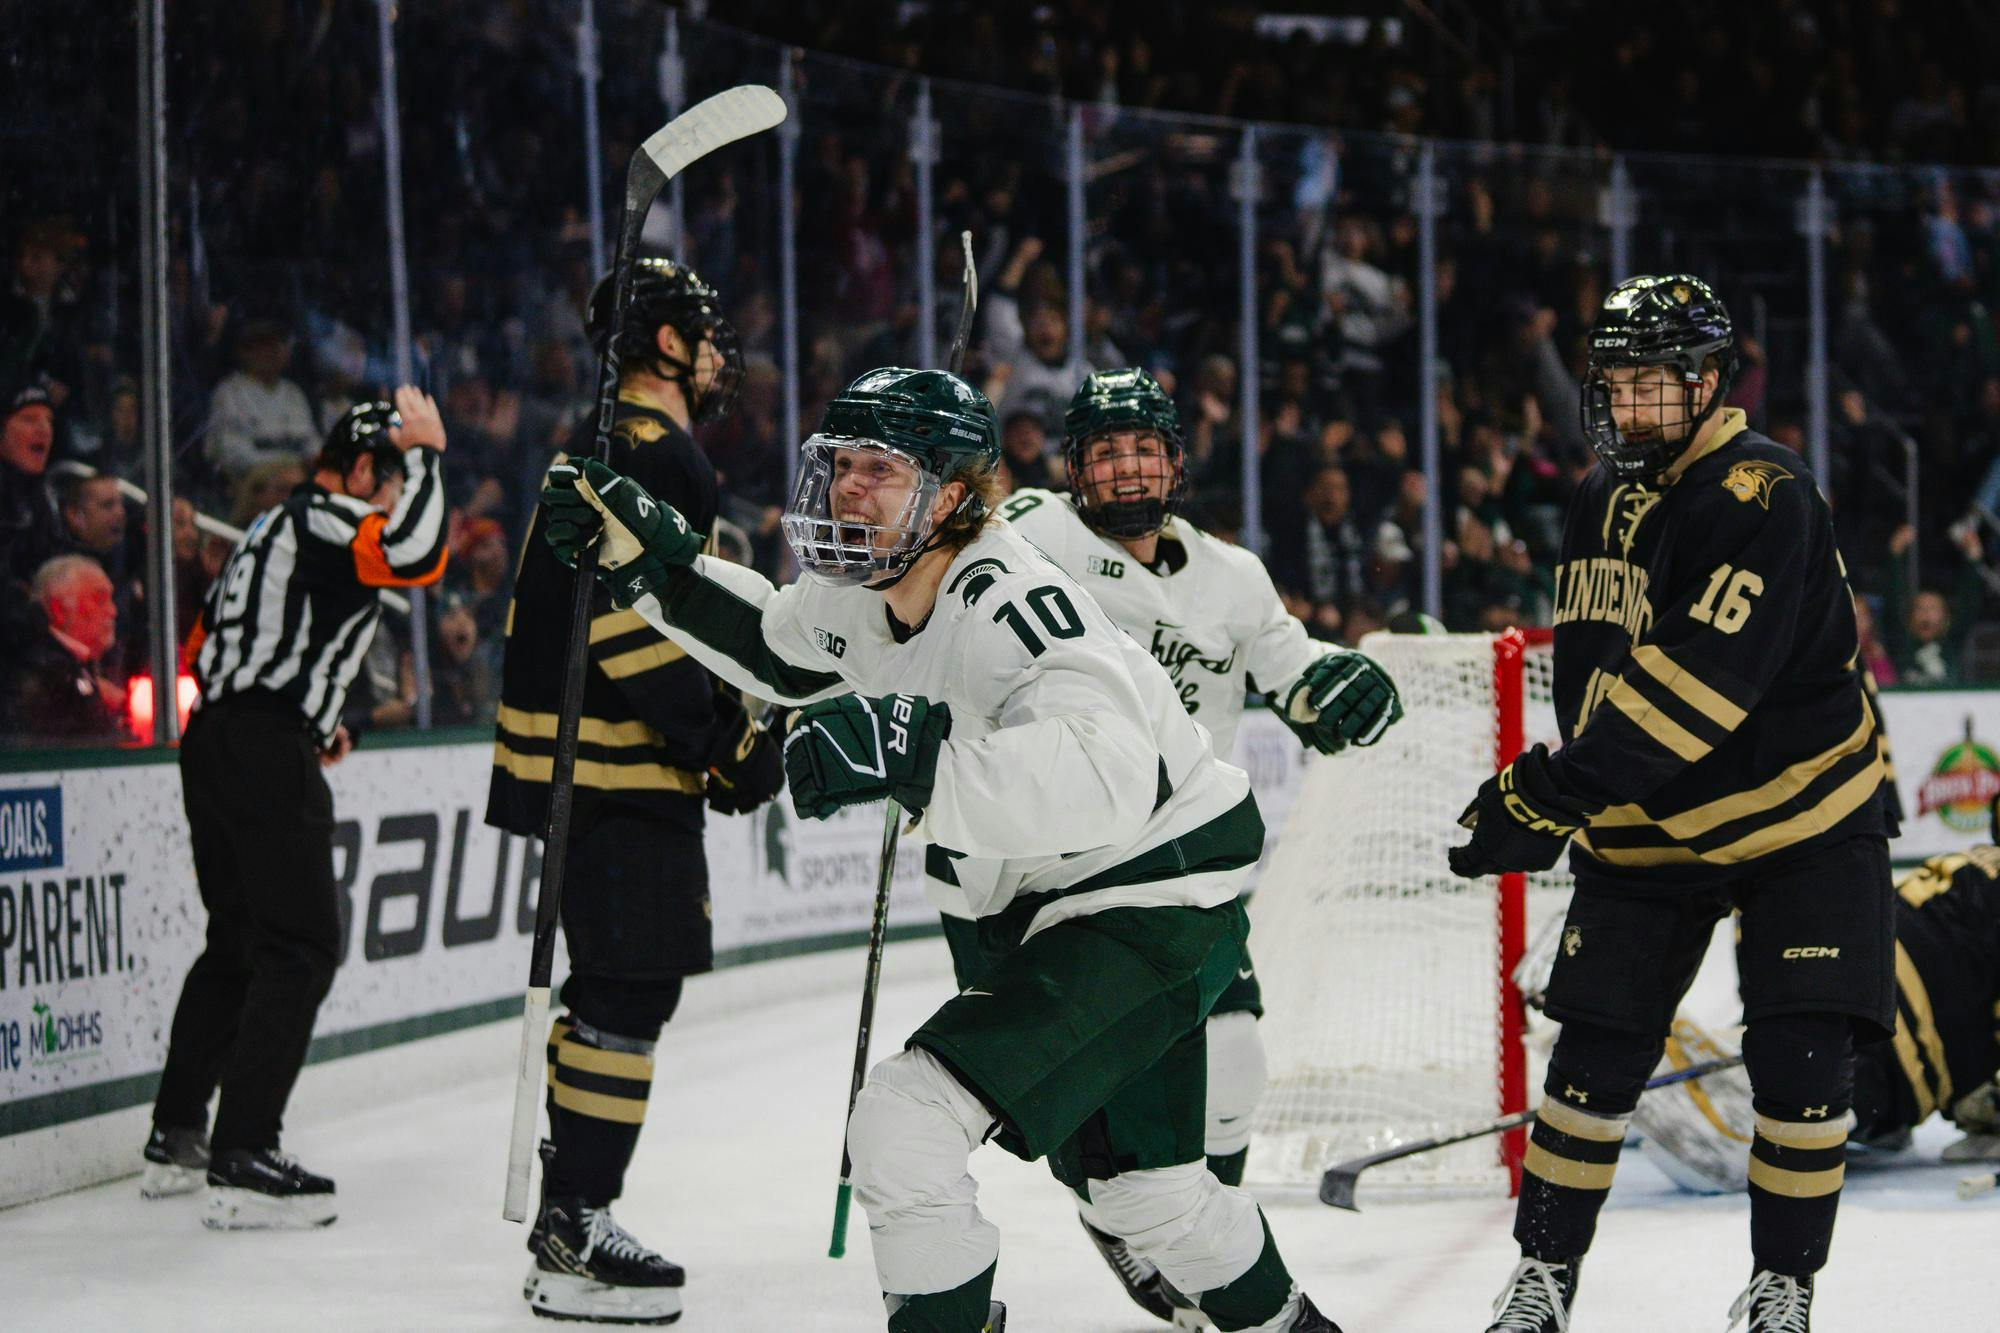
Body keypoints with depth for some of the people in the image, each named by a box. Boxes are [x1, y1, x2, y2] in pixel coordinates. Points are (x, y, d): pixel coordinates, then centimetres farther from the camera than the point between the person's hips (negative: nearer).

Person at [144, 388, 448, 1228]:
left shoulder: (274, 527, 22)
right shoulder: (329, 520, -8)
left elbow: (208, 646, 27)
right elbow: (414, 556, -30)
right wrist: (425, 452, -20)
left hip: (213, 745, 10)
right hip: (268, 757, -10)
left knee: (238, 941, 19)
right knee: (300, 948, -9)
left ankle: (175, 1140, 24)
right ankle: (243, 1166, -14)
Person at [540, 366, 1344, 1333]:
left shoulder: (1008, 602, -29)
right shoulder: (873, 595, -1)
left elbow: (1106, 779, -44)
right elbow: (771, 643, 22)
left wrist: (916, 754, -54)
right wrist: (644, 556, 9)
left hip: (1154, 903, -10)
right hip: (1052, 907, 10)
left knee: (906, 1119, -20)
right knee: (1136, 1181, 27)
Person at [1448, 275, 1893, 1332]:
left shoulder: (1763, 499, -22)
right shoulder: (1604, 499, 4)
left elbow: (1695, 687, -32)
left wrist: (1550, 789, -34)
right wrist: (1544, 793, 8)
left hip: (1801, 820, -6)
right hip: (1646, 835, 6)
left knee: (1800, 1064, -11)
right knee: (1595, 1057, 1)